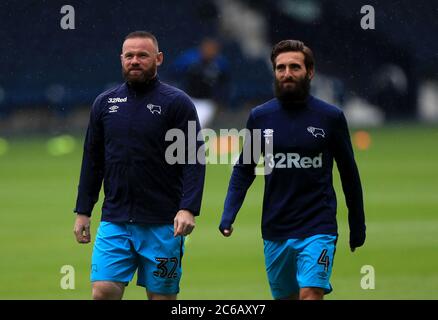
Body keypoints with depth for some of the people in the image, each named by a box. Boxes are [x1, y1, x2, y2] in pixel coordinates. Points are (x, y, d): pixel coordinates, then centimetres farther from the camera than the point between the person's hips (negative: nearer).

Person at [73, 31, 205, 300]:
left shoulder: (177, 103, -2)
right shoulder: (105, 103, 11)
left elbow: (194, 161, -7)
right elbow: (92, 161, 16)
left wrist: (188, 209, -18)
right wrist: (83, 212, 12)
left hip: (162, 225, -3)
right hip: (114, 221, 3)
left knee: (162, 296, 2)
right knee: (103, 291, -9)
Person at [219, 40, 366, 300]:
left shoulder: (330, 117, -1)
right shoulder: (260, 117, 4)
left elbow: (349, 172, 7)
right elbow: (244, 169, 12)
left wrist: (357, 225, 11)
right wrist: (229, 213, -2)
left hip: (317, 230, -3)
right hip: (275, 233, 3)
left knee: (310, 295, -18)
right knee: (286, 297, 11)